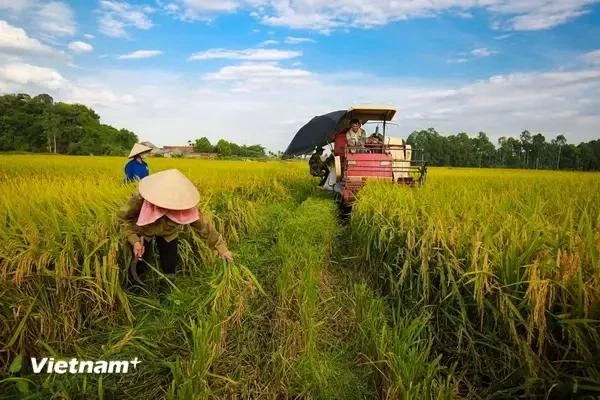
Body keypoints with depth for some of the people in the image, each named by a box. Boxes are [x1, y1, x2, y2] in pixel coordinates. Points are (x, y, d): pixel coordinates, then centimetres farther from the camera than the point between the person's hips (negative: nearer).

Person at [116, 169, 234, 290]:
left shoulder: (185, 204, -41)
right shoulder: (140, 198, -43)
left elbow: (203, 224, -28)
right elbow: (123, 217, -22)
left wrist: (221, 248, -25)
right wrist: (134, 240, -32)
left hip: (169, 232, 1)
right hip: (143, 230, -1)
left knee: (170, 266, 3)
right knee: (139, 265, -1)